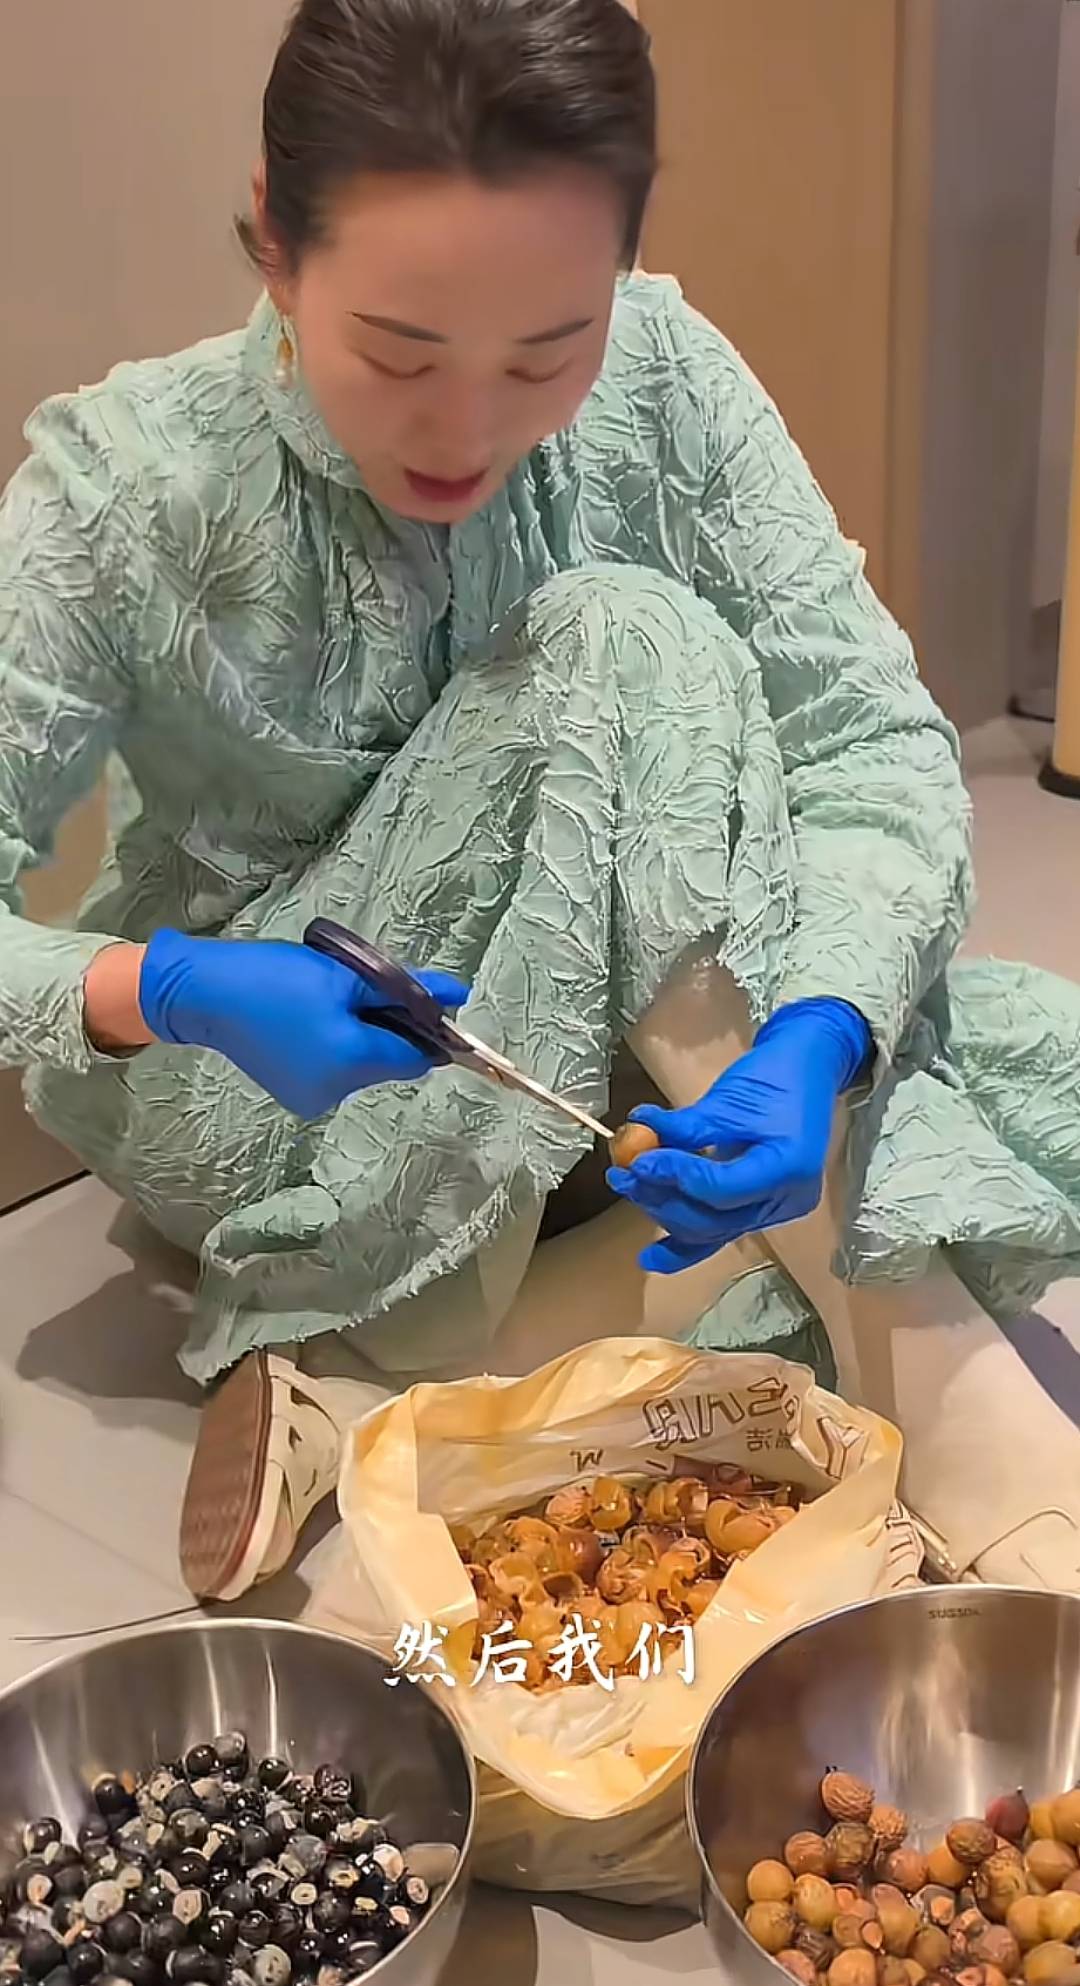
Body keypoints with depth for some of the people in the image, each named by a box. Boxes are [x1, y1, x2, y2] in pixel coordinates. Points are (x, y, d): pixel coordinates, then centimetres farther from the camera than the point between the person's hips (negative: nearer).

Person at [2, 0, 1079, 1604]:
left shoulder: (664, 380, -13)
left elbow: (877, 741, -17)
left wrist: (814, 1038, -35)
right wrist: (163, 992, -36)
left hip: (597, 1061, 4)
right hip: (263, 1095, -3)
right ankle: (945, 1406, -26)